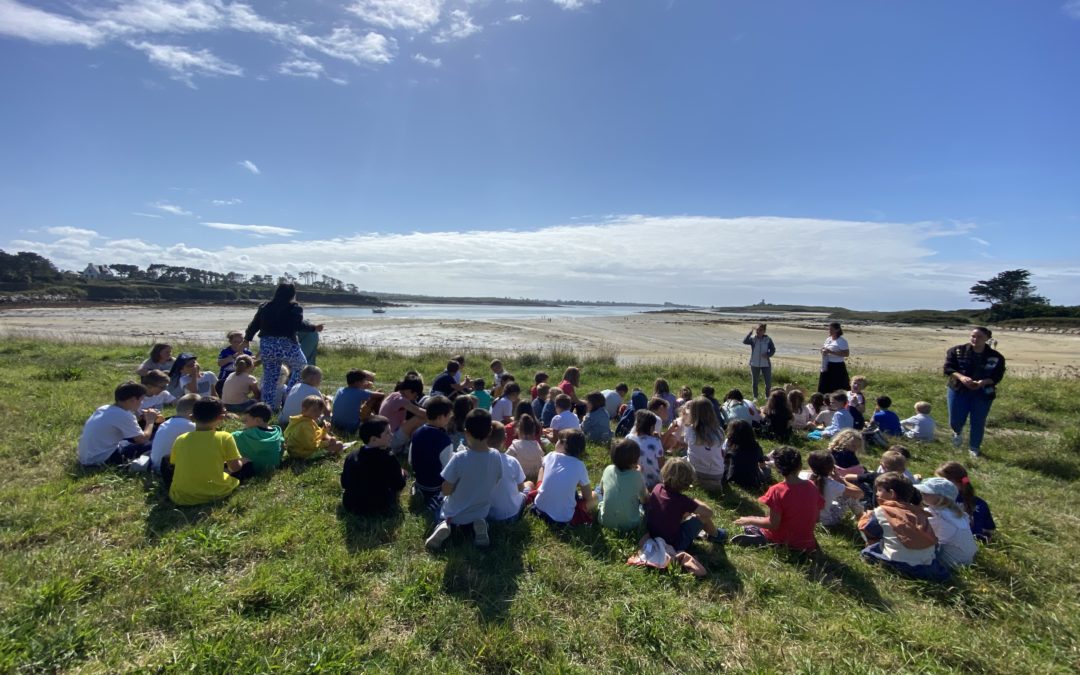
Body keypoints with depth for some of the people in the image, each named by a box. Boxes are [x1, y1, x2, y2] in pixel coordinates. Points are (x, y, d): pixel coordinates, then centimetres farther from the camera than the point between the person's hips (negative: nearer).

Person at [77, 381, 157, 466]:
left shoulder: (104, 409, 5)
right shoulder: (124, 415, -19)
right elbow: (143, 439, -14)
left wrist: (143, 418, 11)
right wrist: (150, 420, 0)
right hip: (100, 460, -9)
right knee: (149, 446, -9)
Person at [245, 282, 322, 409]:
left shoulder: (264, 307, 11)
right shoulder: (294, 308, -4)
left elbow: (253, 325, 15)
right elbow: (299, 325, -17)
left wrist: (247, 339, 28)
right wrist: (314, 327, -6)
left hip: (266, 346, 5)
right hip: (286, 346, -5)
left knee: (269, 377, 13)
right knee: (301, 368, 17)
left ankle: (268, 406, 17)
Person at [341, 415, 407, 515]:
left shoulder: (351, 456, -8)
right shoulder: (388, 459, -22)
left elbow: (344, 484, 3)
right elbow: (399, 486, -13)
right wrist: (401, 474, 8)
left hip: (351, 506, 4)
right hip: (380, 507, -4)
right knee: (402, 473, 10)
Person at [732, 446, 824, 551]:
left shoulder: (777, 490, -22)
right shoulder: (812, 487, -7)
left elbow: (773, 525, -21)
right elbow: (817, 518, 2)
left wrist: (749, 521, -7)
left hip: (783, 542, -5)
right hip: (806, 544, 5)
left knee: (747, 523, 18)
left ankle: (760, 540, -11)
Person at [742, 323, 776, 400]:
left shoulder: (768, 339, -3)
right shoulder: (752, 339, -5)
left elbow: (773, 349, 2)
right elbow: (744, 341, -23)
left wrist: (768, 355, -17)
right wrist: (751, 332, -27)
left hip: (766, 364, 0)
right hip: (754, 364, 0)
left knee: (768, 382, 4)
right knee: (755, 382, 10)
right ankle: (755, 397, 24)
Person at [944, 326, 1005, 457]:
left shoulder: (996, 357, -4)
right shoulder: (957, 351, -6)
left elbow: (997, 376, -5)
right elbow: (948, 367, -8)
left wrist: (984, 382, -24)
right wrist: (961, 377, -26)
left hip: (983, 394, 0)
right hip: (958, 390, 0)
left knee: (978, 423, 7)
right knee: (955, 421, 0)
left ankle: (974, 448, 26)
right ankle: (958, 432, 37)